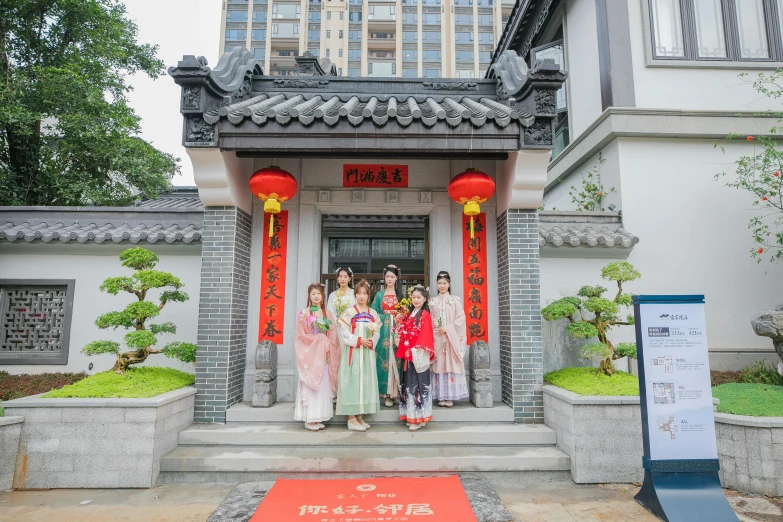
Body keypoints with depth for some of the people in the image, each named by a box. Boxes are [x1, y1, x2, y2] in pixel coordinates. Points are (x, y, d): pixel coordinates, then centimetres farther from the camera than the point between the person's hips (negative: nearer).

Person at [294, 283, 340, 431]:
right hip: (309, 354, -4)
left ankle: (318, 417, 13)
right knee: (310, 385, -3)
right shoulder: (304, 313, -4)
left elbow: (332, 335, 6)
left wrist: (327, 345, -10)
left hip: (323, 354, 4)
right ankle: (309, 419, 4)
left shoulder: (327, 313, 9)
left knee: (322, 386, 5)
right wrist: (317, 338, -13)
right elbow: (301, 335, -7)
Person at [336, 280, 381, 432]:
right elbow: (344, 333, -9)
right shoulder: (349, 312, -3)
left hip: (368, 352, 5)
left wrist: (372, 342, -12)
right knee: (353, 380, -5)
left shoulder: (373, 313, 10)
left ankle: (360, 416, 18)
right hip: (353, 352, -4)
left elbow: (377, 333, 7)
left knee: (366, 381, 7)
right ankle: (351, 418, 3)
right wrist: (359, 340, -16)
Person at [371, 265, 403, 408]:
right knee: (384, 357, -3)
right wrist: (384, 316, -7)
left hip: (397, 330, 0)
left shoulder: (401, 294, 11)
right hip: (383, 330, 0)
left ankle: (394, 391, 2)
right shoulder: (379, 295, 11)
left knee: (395, 358, -4)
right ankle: (386, 392, 1)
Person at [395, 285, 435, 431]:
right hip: (407, 355, 7)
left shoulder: (425, 315, -8)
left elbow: (425, 336, -15)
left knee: (418, 384, -1)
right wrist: (399, 322, 3)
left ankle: (419, 417, 7)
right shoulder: (409, 315, 14)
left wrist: (415, 351, -20)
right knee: (408, 384, 12)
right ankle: (410, 416, 22)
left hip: (418, 356, -7)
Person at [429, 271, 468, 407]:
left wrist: (447, 329, -12)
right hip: (437, 338, 2)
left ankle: (450, 397, 3)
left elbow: (461, 318, -5)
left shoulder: (455, 300, 2)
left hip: (451, 337, -2)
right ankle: (441, 396, 7)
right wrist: (434, 329, -9)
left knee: (451, 364, -2)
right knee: (439, 365, 2)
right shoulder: (433, 301, 10)